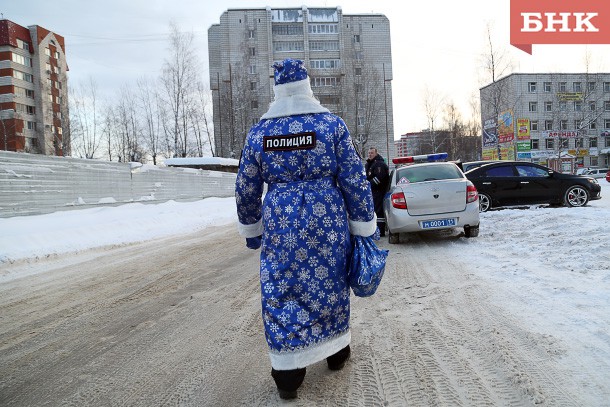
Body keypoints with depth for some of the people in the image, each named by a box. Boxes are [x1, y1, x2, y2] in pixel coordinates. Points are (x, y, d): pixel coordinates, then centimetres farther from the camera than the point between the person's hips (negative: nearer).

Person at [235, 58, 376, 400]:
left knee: (282, 294, 8)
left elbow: (246, 188, 7)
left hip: (280, 224, 1)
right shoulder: (332, 124, -4)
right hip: (326, 220, 0)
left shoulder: (260, 131, 2)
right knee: (329, 285, 16)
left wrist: (251, 229, 19)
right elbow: (355, 181, -4)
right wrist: (364, 227, 3)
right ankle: (336, 353, 35)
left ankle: (287, 374, 13)